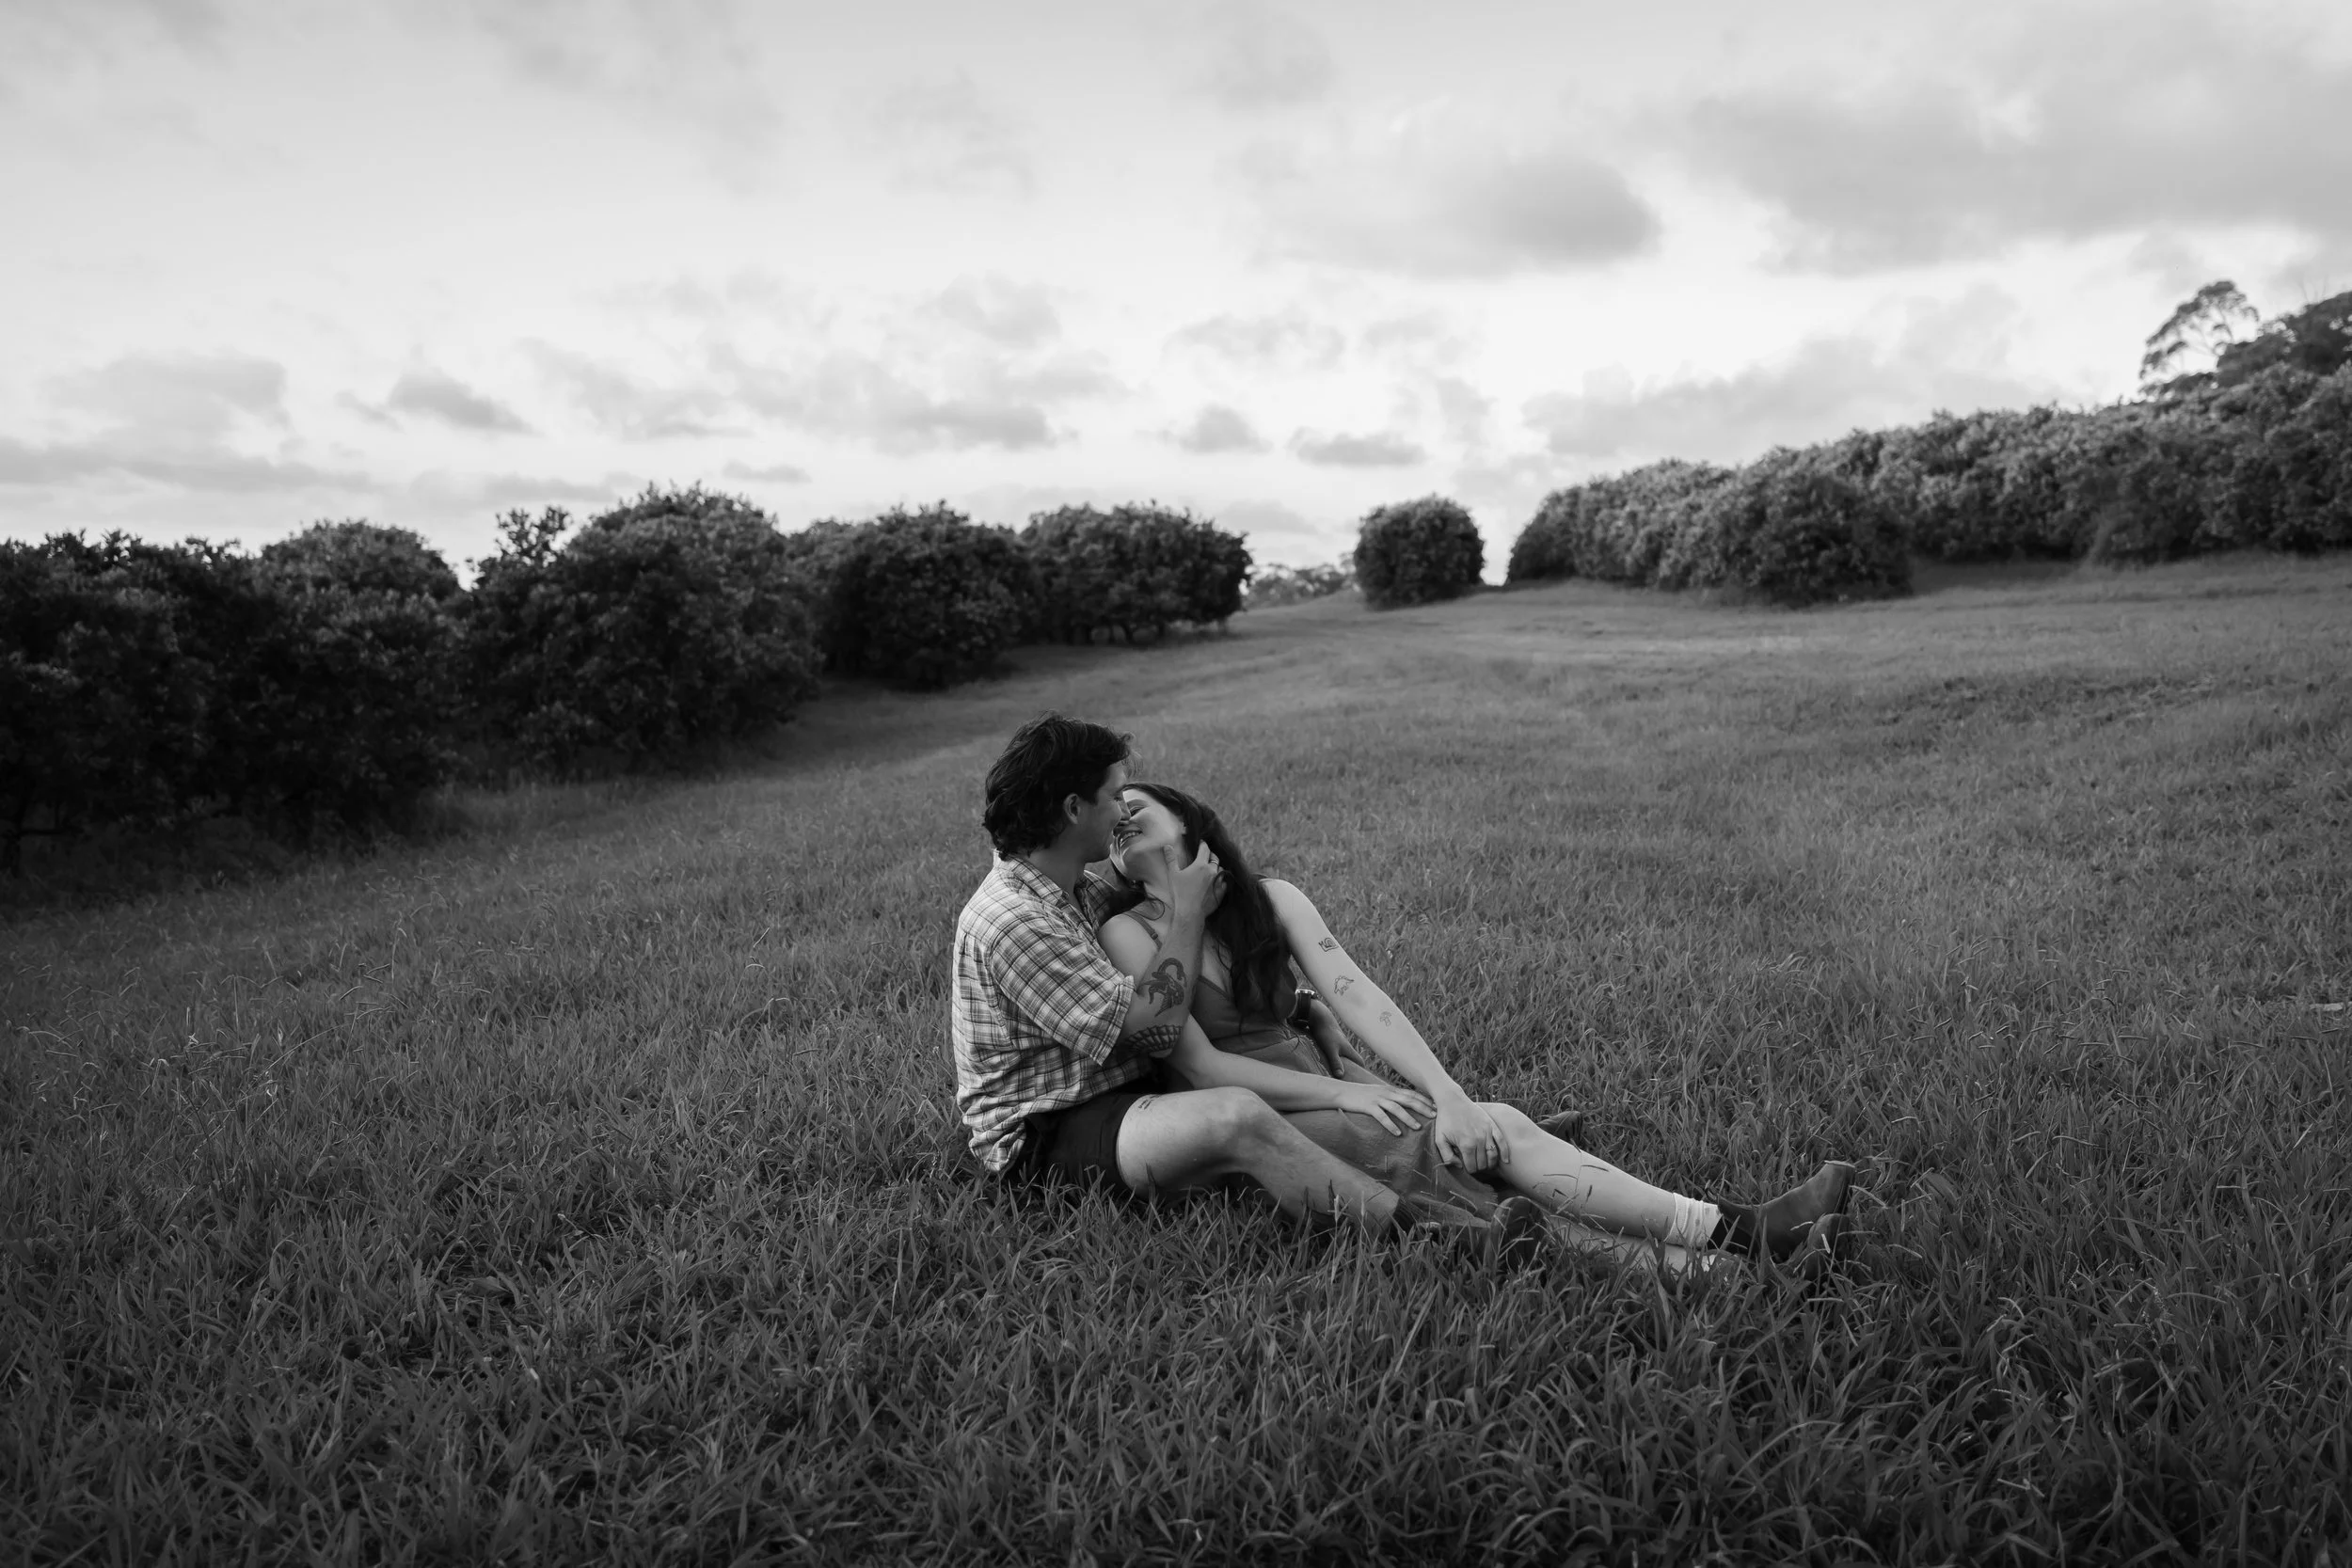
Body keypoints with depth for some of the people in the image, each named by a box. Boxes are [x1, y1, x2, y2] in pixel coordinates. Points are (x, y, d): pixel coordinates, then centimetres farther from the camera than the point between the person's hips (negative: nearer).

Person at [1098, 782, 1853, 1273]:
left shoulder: (1270, 899, 8)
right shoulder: (1129, 933, -5)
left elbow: (1359, 998, -5)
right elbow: (1200, 1066, -11)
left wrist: (1447, 1092, -20)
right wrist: (1343, 1093, -16)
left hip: (1329, 1092, 5)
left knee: (1490, 1129, -22)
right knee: (1496, 1132, -21)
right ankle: (1733, 1233, -24)